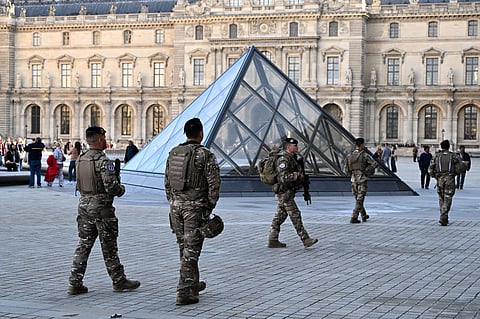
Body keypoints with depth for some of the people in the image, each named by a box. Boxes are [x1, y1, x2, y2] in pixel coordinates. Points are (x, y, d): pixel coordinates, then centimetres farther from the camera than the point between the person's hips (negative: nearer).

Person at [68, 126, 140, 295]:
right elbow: (111, 186, -23)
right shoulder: (103, 161, -17)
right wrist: (121, 189, 0)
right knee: (109, 247, 4)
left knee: (83, 244, 9)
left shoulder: (81, 159, 8)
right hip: (101, 207, -7)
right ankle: (118, 281, 15)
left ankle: (75, 283, 6)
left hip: (84, 204, 7)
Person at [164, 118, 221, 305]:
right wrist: (210, 206, -1)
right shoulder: (205, 155, -10)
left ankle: (193, 284, 31)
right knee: (191, 250, -4)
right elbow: (214, 183, -12)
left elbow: (167, 182, 13)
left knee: (185, 248, 17)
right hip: (195, 207, -6)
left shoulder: (173, 153, 8)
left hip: (176, 206, 6)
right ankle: (184, 292, -6)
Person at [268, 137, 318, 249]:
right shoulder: (284, 160, -18)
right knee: (295, 215, -9)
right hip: (285, 192, -10)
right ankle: (305, 240, -8)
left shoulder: (293, 157, 14)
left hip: (289, 192, 10)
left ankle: (272, 240, 14)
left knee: (280, 216, 11)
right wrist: (297, 175, -29)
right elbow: (284, 177, -27)